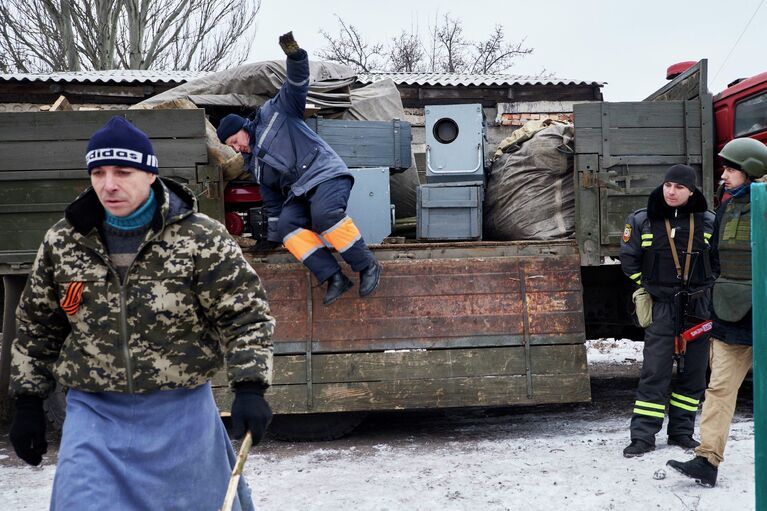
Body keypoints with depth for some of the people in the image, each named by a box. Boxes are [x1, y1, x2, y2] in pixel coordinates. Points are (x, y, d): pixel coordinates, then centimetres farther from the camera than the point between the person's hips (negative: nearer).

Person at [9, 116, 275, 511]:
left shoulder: (200, 238, -11)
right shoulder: (62, 242, 0)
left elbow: (244, 313, -8)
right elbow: (37, 326, 12)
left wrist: (249, 389, -19)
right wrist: (28, 403, 11)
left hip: (181, 413, -1)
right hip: (94, 414, 2)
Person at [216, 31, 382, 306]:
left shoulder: (273, 113, 7)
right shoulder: (255, 165, 23)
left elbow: (297, 85, -7)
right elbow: (273, 203, 28)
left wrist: (295, 55, -25)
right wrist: (272, 238, 27)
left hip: (326, 174, -7)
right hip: (299, 192, 7)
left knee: (325, 214, -33)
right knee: (288, 224, -20)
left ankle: (367, 266, -21)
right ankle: (334, 278, -26)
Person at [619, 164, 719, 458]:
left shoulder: (708, 222, 3)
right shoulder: (642, 221, 0)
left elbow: (720, 257, 16)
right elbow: (629, 259, 11)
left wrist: (705, 284, 9)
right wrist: (646, 286, 7)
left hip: (699, 304, 2)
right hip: (661, 306, -2)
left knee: (693, 371, 7)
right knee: (654, 372, -5)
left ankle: (681, 432, 19)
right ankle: (643, 436, 0)